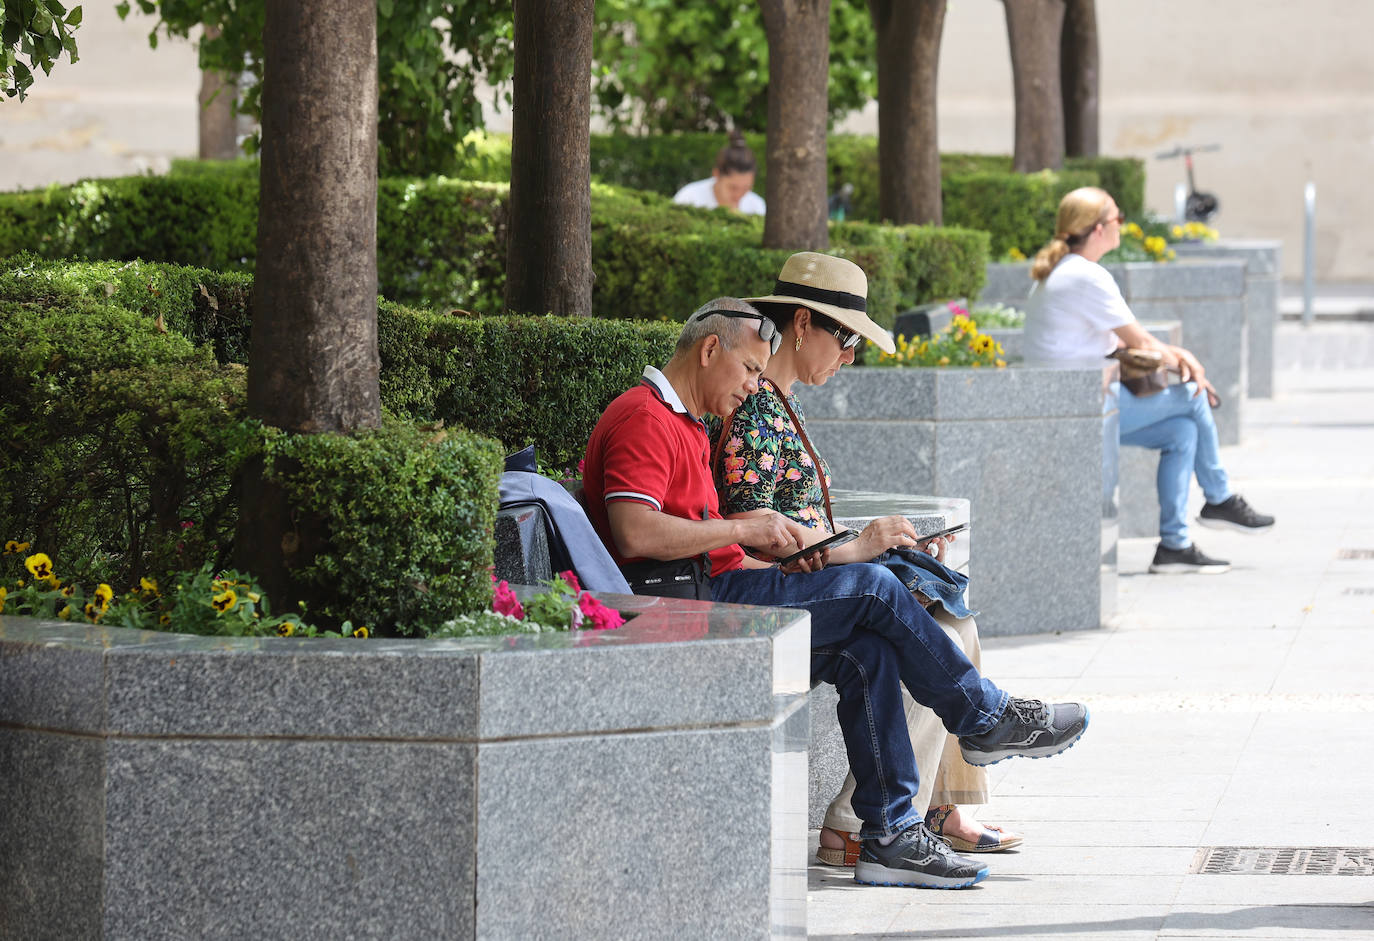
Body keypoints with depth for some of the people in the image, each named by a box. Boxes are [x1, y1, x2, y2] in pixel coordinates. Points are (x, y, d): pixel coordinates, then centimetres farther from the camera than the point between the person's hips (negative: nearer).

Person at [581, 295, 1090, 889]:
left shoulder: (682, 425, 25)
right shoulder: (643, 418, -10)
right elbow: (635, 533, -25)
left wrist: (778, 564, 8)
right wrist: (746, 531, -16)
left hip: (711, 599, 10)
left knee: (867, 653, -6)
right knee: (873, 589, -12)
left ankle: (890, 835, -10)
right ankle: (986, 719, 3)